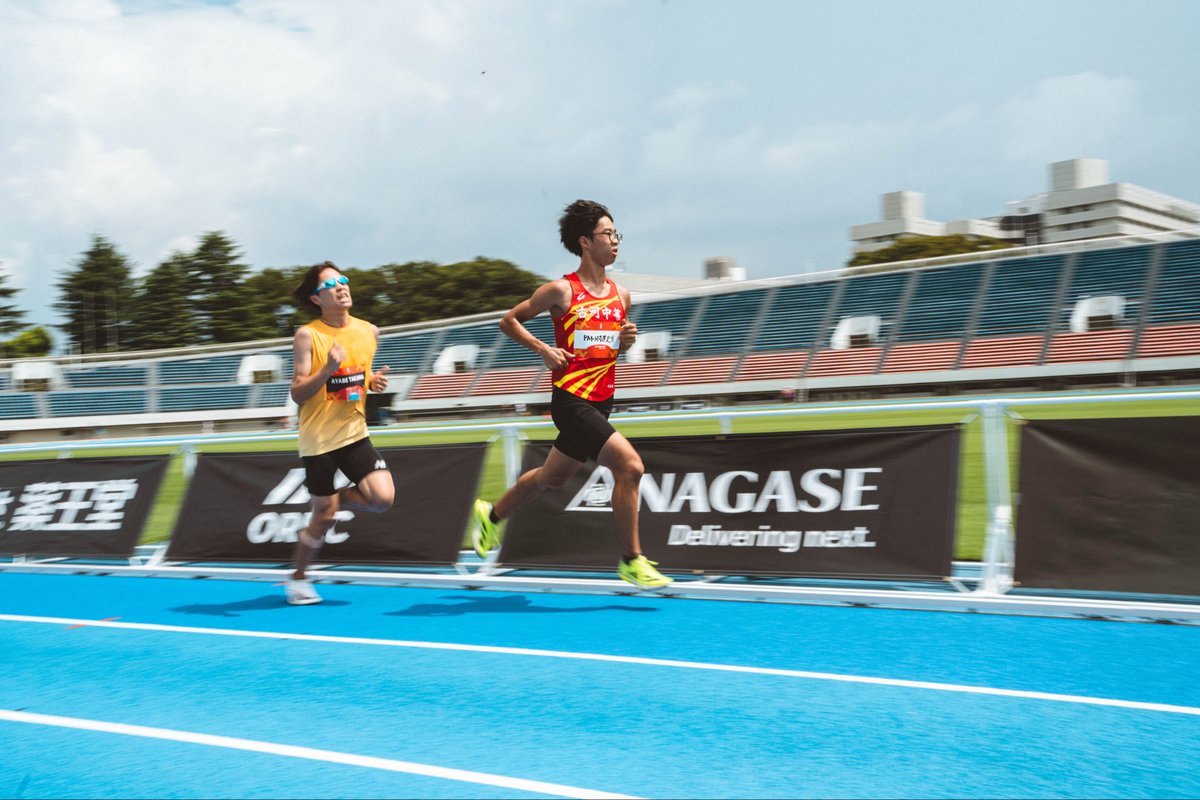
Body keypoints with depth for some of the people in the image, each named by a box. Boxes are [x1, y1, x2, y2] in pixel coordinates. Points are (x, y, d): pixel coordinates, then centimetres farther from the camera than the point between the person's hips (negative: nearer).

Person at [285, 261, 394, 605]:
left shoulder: (369, 332, 3)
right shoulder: (307, 335, -11)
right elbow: (297, 394, -13)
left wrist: (375, 382, -1)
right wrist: (328, 368, -28)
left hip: (355, 434, 4)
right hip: (319, 439, -4)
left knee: (383, 498, -13)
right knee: (323, 517, 3)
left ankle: (338, 498, 18)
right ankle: (297, 578, 26)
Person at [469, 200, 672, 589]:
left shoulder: (621, 295, 10)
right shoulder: (561, 291, -8)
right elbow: (509, 321, 1)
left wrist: (627, 339, 1)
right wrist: (543, 348, -12)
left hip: (601, 401, 8)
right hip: (571, 399, -7)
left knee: (551, 477, 21)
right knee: (630, 465, -20)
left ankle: (490, 514, 46)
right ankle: (631, 561, -9)